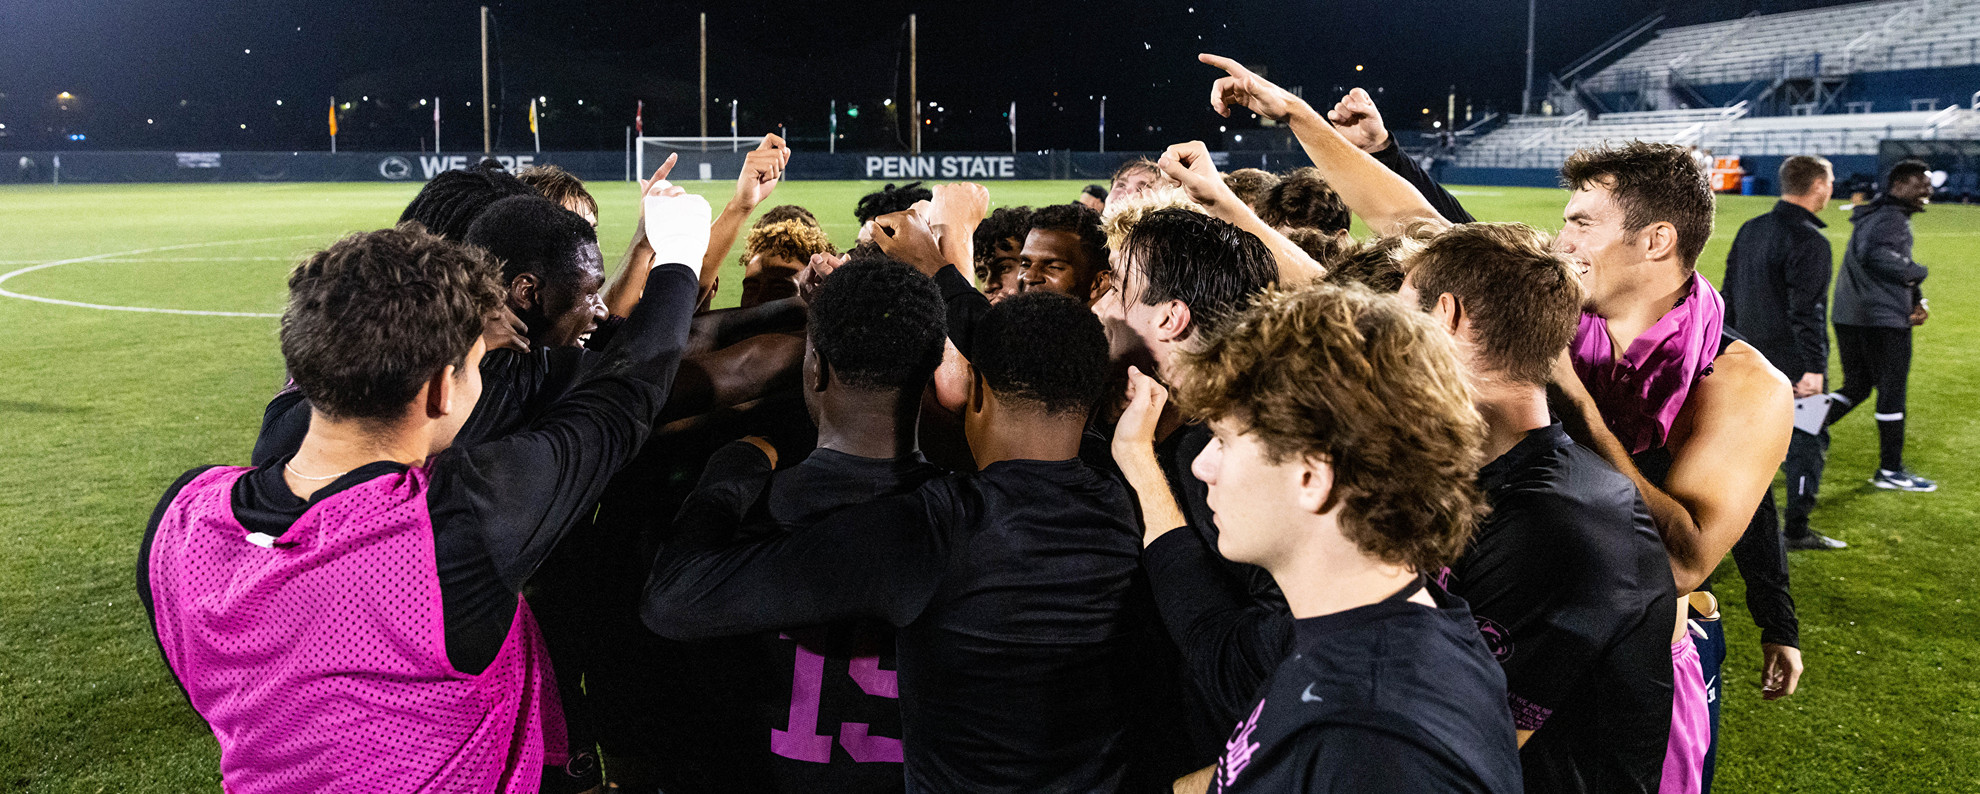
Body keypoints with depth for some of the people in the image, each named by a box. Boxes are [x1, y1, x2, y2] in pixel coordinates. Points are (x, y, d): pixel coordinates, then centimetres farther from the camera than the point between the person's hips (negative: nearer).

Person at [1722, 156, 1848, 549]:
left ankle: (1761, 526, 19)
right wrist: (1814, 368, -22)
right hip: (1791, 366, -8)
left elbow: (1728, 295, 15)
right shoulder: (1810, 243, -16)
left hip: (1750, 362, 8)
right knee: (1807, 442, 5)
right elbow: (1807, 312, -22)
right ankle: (1797, 530, 10)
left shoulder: (1750, 230, 9)